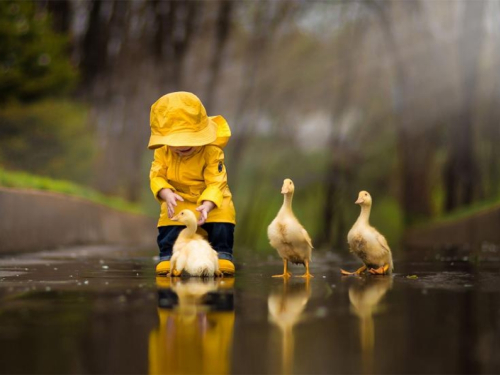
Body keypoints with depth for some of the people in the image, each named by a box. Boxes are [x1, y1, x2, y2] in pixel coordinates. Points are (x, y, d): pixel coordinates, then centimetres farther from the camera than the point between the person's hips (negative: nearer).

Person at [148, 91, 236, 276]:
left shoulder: (212, 151, -24)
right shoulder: (162, 151, -15)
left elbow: (216, 183, -26)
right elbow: (157, 176, -14)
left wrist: (207, 205, -43)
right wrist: (167, 194, -35)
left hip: (212, 198, -2)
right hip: (178, 199, 2)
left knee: (222, 226, -19)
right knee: (168, 228, -16)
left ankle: (222, 255, -1)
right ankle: (168, 257, 1)